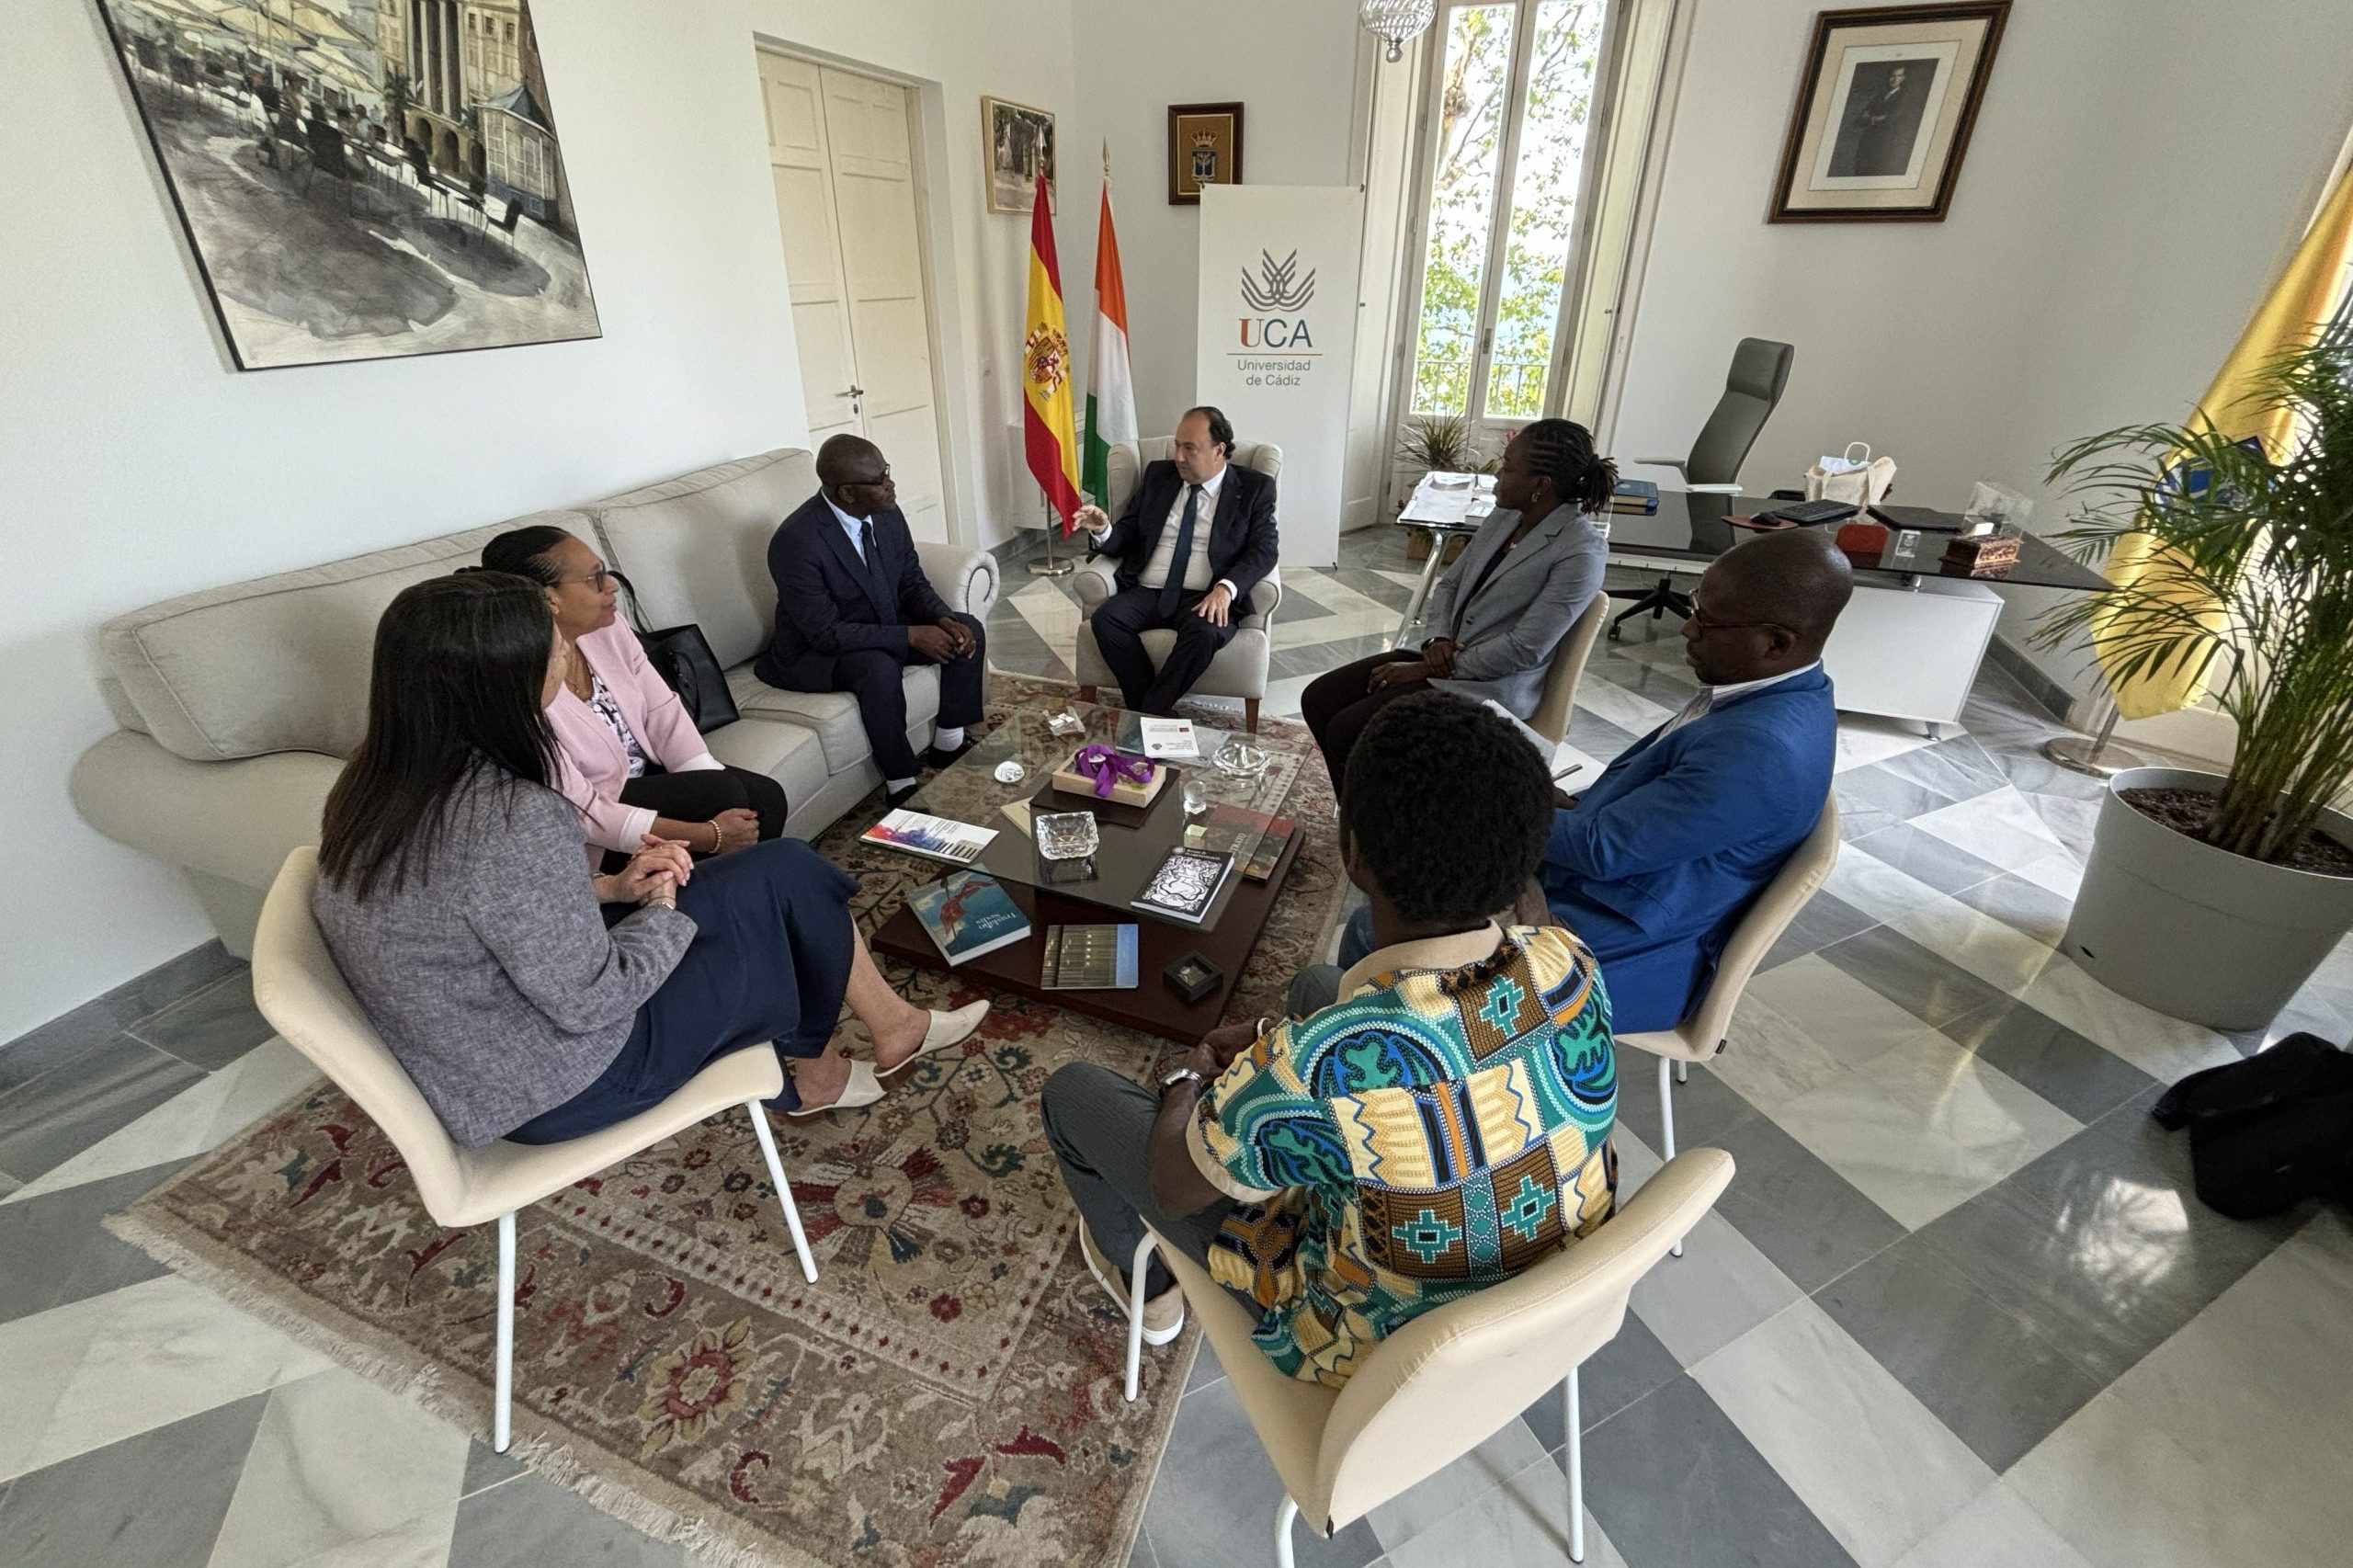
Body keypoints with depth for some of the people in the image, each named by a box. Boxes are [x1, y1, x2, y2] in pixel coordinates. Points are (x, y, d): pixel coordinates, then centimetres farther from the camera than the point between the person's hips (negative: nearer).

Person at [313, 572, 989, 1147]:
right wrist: (663, 910, -9)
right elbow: (593, 1003, -25)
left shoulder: (380, 782, -6)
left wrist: (611, 887, -1)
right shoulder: (512, 823, -35)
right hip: (558, 1088, -7)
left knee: (782, 870, 8)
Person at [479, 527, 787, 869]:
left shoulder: (607, 628, -9)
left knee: (766, 796, -9)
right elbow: (580, 815, -27)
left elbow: (663, 711, -2)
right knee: (723, 792, -21)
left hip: (645, 770, 7)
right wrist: (708, 836, -27)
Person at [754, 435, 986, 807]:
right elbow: (825, 633, -28)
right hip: (817, 651, -7)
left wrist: (943, 619, -18)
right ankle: (903, 786, -20)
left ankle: (948, 743, 5)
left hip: (884, 625, 7)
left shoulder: (886, 514, -8)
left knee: (966, 629, -7)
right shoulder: (796, 541, -28)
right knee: (880, 668, -36)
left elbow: (913, 583, 4)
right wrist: (910, 636, -29)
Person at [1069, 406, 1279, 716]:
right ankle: (1159, 715, -19)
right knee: (1105, 618, -27)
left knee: (1205, 633, -36)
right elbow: (1128, 536, 17)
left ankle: (1149, 714, -19)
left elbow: (1264, 550, -4)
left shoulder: (1254, 488, 7)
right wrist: (1103, 530, -8)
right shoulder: (1158, 475, 16)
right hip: (1146, 593, 3)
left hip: (1206, 599, -3)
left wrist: (1226, 588, -21)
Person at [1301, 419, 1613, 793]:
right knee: (1317, 700, -3)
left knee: (1347, 730, -21)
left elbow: (1526, 649, -21)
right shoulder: (1503, 518, 7)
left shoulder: (1582, 550, -16)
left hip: (1490, 684, -8)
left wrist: (1427, 669, -17)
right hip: (1444, 656, 8)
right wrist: (1439, 638, -7)